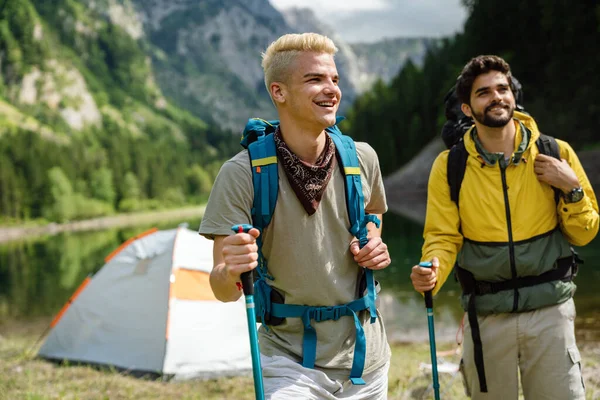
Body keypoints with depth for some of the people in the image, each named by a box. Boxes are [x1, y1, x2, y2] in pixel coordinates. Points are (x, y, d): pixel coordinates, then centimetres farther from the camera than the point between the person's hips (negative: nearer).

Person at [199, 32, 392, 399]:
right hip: (291, 365, -4)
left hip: (366, 357, 4)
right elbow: (224, 292, -16)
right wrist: (230, 271, -39)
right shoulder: (242, 173, -16)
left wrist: (374, 247, -2)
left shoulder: (362, 159, -3)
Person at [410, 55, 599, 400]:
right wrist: (432, 273, -22)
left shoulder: (556, 154, -1)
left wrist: (572, 188, -12)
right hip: (486, 316, 0)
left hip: (551, 311, 0)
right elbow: (443, 238, -2)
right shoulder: (450, 167, -2)